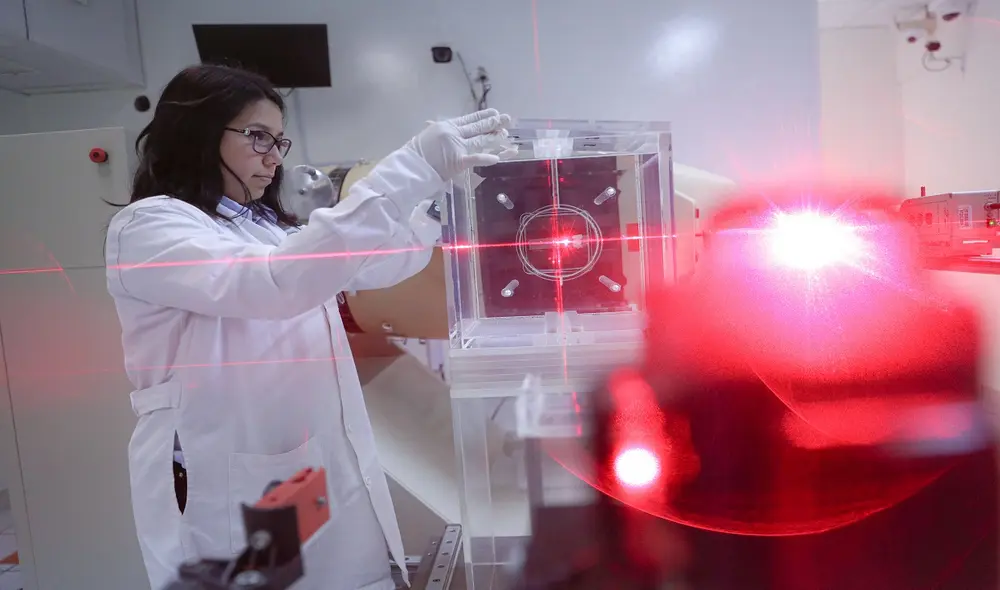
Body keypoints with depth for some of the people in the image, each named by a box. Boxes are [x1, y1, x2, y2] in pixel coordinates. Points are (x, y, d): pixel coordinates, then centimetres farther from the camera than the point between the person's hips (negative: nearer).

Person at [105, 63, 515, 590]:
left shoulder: (267, 228, 12)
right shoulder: (145, 228, -11)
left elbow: (377, 265, 14)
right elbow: (273, 284, -29)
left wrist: (452, 179, 2)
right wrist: (412, 170, -31)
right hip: (234, 498, -7)